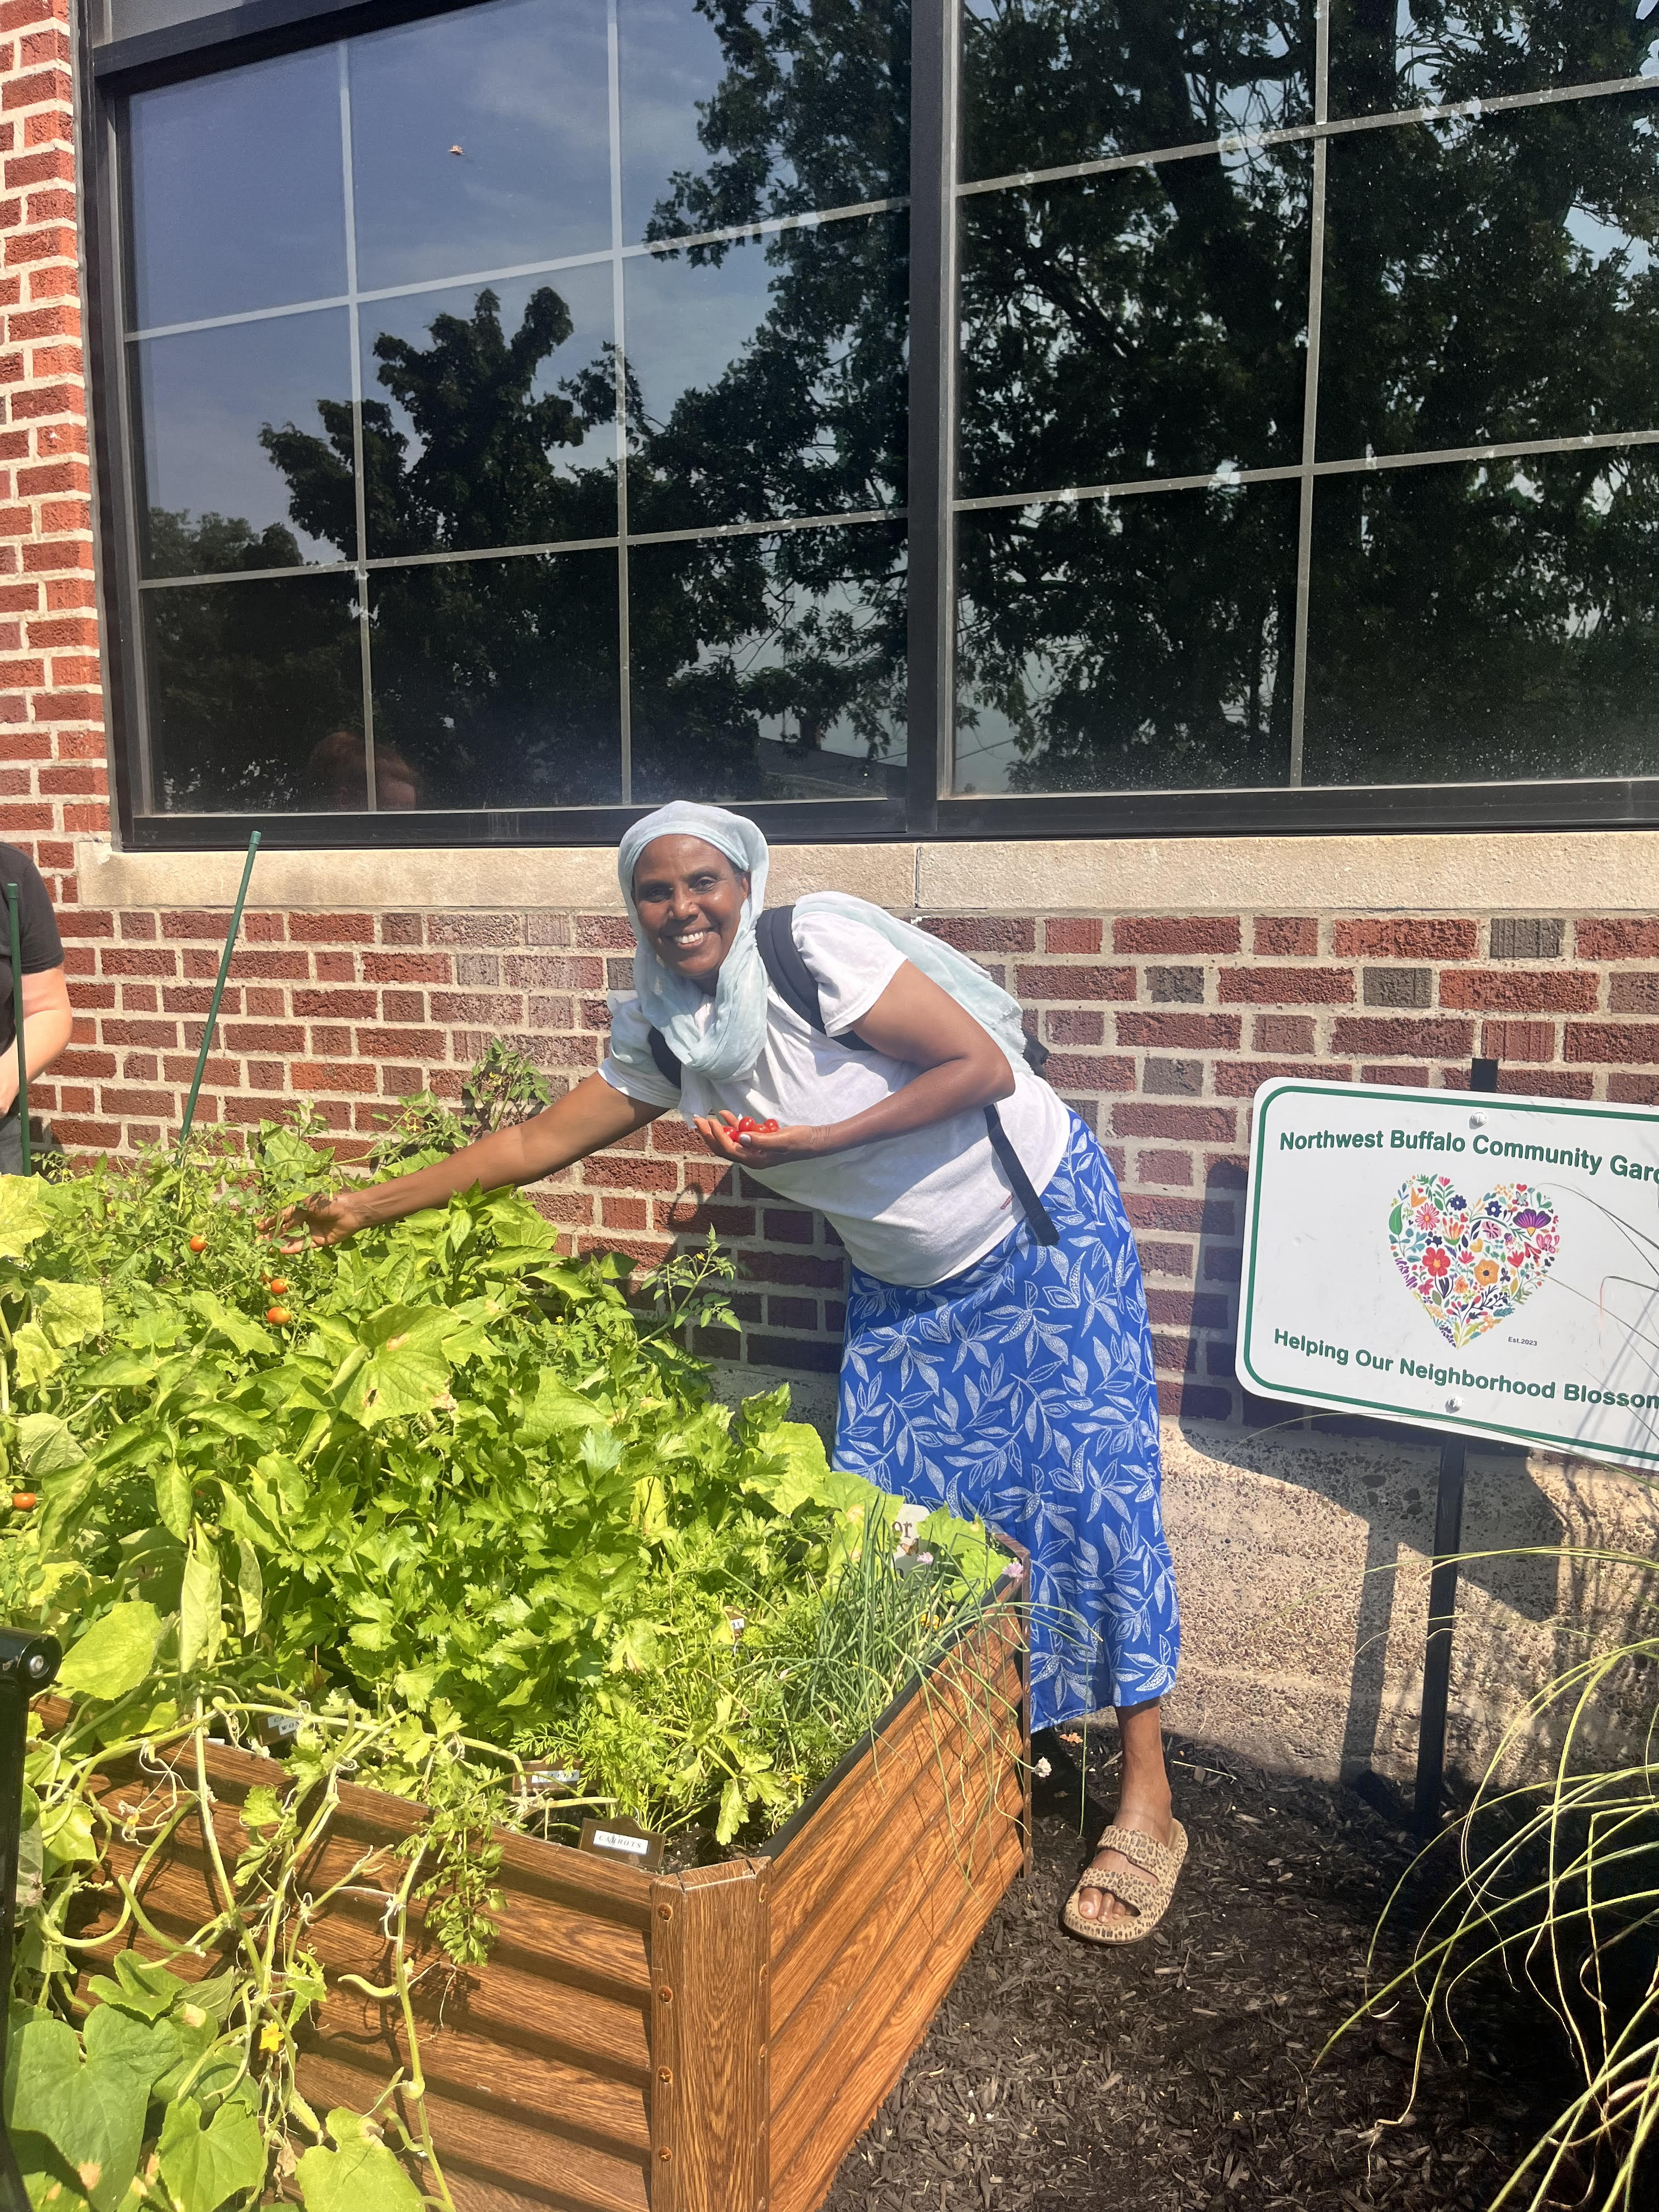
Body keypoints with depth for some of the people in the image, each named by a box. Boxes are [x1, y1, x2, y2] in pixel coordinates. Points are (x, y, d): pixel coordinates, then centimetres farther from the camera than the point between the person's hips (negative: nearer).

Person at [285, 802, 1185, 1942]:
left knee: (1090, 1489, -7)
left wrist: (813, 1141, -26)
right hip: (908, 1280, 7)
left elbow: (985, 1066, -22)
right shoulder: (663, 1036, -3)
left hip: (1041, 1228, -6)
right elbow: (546, 1138, 3)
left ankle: (1147, 1810, 4)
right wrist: (377, 1202, 2)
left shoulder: (815, 950, -23)